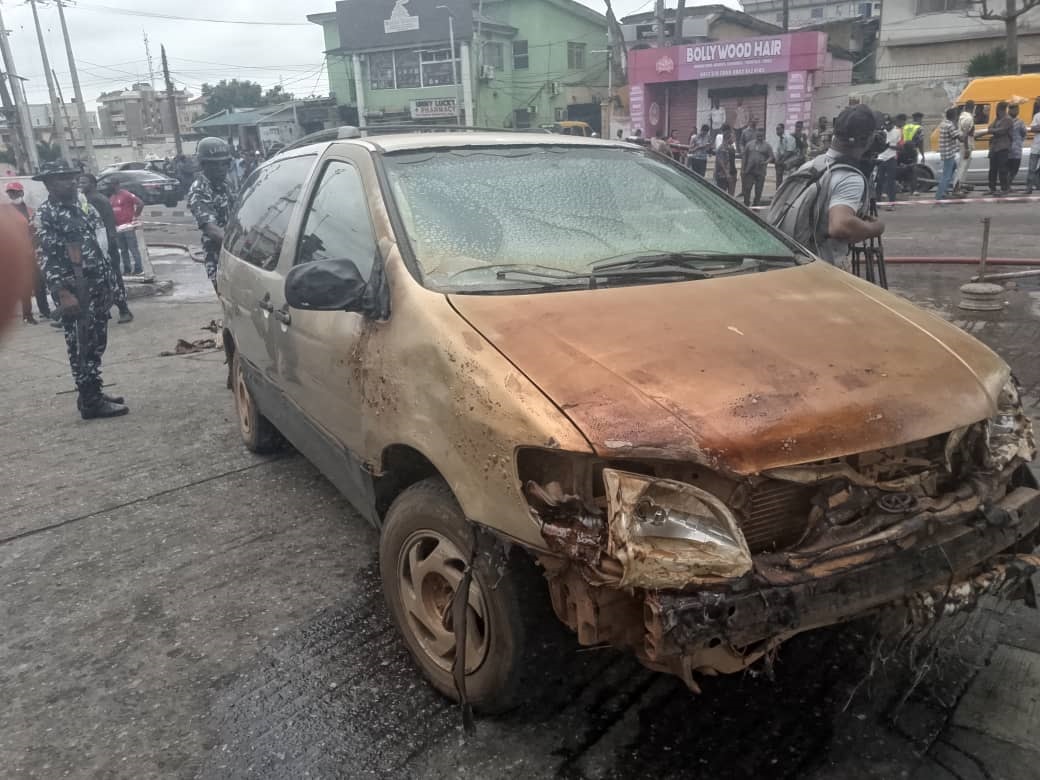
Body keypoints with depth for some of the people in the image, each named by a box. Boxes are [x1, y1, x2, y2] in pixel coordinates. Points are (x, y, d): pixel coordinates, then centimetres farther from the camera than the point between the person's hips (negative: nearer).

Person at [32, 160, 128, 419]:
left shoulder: (82, 205, 14)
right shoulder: (45, 216, -8)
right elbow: (47, 259, -15)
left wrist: (107, 281, 16)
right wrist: (63, 294, -22)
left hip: (98, 286, 8)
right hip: (75, 290, -8)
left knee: (97, 342, 13)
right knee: (82, 346, -3)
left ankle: (94, 393, 24)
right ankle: (90, 402, 3)